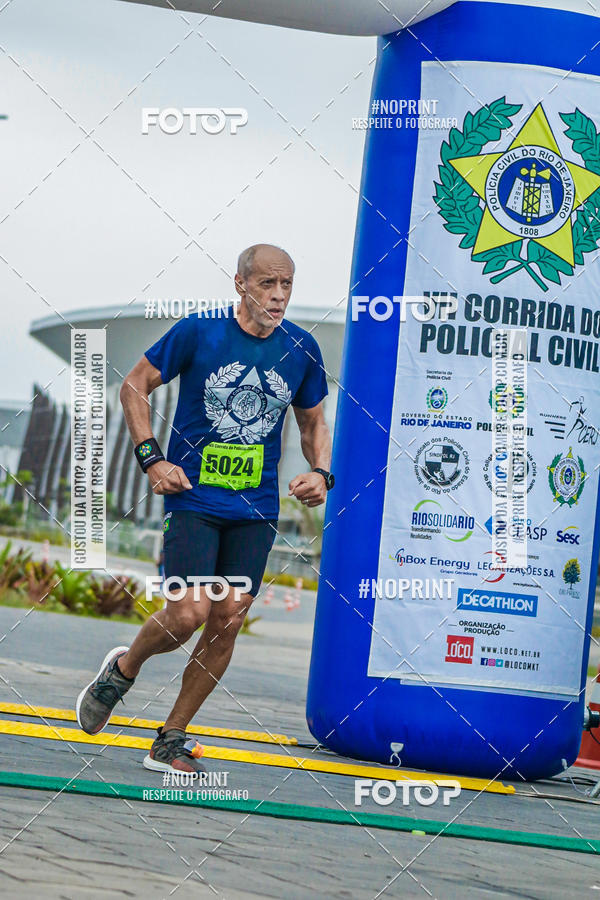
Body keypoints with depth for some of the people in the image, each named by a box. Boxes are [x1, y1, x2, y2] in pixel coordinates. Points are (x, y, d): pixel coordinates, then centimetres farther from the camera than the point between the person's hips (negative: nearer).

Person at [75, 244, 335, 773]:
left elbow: (313, 423, 18)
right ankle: (122, 670, 18)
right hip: (194, 499, -3)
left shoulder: (301, 349, 3)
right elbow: (134, 386, 3)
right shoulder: (199, 333, -7)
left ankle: (171, 740, 12)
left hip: (256, 510, 3)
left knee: (227, 623, -1)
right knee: (187, 616, -15)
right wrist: (152, 459, -7)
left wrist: (321, 473, -1)